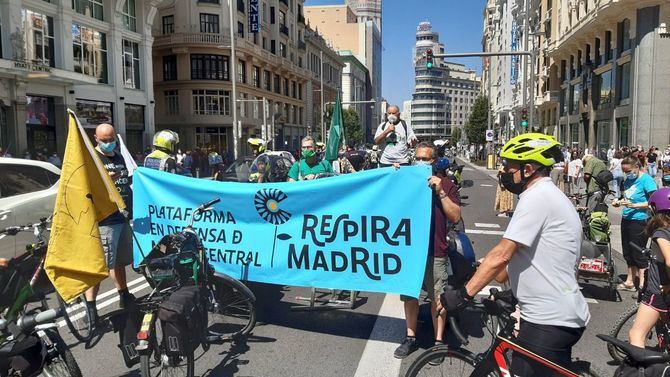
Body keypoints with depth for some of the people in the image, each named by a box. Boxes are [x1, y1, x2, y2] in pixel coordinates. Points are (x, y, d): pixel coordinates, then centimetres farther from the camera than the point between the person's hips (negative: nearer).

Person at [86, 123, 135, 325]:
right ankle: (90, 307, -7)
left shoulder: (120, 158, 17)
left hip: (123, 217, 8)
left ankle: (124, 297, 32)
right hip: (104, 220, -8)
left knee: (119, 261, 20)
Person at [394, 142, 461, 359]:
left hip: (435, 251, -3)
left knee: (437, 298, 4)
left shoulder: (445, 184, 1)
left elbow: (455, 217, -6)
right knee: (409, 295, 12)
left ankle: (438, 341, 18)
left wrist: (440, 192, -16)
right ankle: (411, 338, 26)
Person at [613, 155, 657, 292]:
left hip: (640, 221, -8)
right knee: (628, 253, 14)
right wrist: (619, 202, 3)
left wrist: (634, 205, -23)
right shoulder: (628, 180, 10)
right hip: (626, 219, 8)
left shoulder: (646, 180, -12)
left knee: (638, 254, -1)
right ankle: (629, 282, 26)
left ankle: (642, 284, 10)